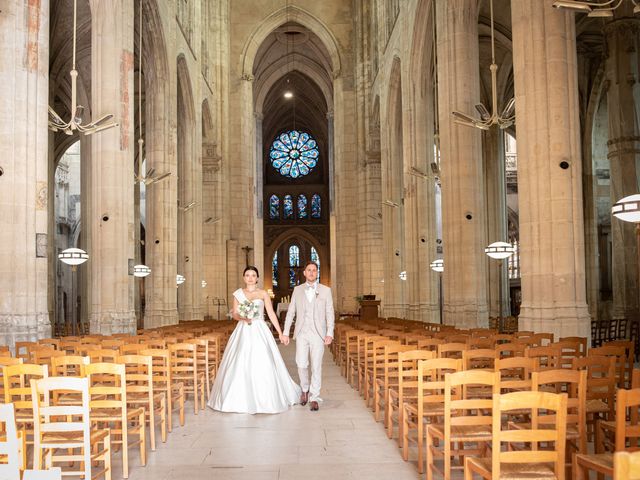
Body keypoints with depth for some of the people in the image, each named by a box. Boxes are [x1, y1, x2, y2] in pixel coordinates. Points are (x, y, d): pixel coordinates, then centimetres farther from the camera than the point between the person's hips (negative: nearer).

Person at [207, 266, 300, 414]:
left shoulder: (263, 294, 3)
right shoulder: (238, 294, 9)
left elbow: (271, 314, 0)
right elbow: (234, 314, 7)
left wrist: (280, 333, -5)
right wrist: (243, 317, -15)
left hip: (259, 331, -2)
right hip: (243, 332, 2)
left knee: (262, 365, -6)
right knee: (240, 365, -2)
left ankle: (265, 399, 7)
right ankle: (241, 399, 9)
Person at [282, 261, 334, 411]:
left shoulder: (325, 290, 4)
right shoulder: (297, 290, 8)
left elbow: (330, 313, 1)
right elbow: (291, 312, 8)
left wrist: (330, 334, -8)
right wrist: (285, 333, 3)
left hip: (318, 333, -1)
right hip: (301, 333, 1)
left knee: (316, 366, -2)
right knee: (301, 364, 0)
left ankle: (314, 398, 8)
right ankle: (305, 389, 26)